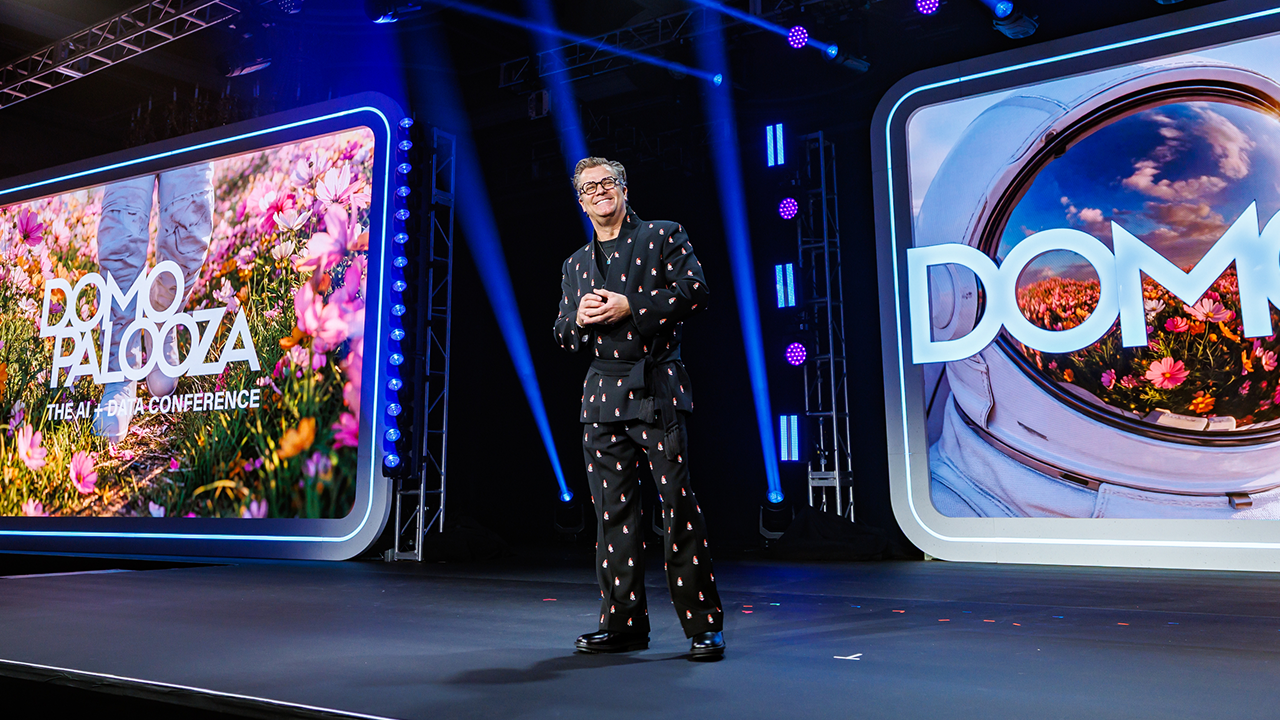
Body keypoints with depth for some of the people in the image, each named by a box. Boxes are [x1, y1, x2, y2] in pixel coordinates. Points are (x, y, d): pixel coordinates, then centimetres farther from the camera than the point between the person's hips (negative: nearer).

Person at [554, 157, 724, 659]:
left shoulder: (664, 237, 8)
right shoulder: (575, 265, 21)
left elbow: (694, 292, -6)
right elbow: (564, 337, 20)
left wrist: (629, 307, -13)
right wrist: (580, 319, -3)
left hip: (657, 389, -4)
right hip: (602, 395, 5)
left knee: (679, 505, -6)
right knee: (613, 510, 4)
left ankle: (704, 623, 3)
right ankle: (623, 623, 13)